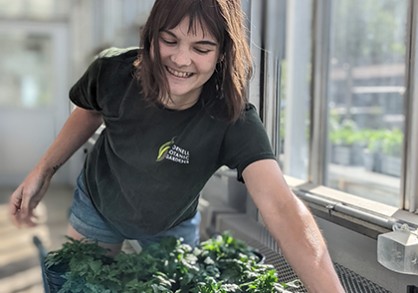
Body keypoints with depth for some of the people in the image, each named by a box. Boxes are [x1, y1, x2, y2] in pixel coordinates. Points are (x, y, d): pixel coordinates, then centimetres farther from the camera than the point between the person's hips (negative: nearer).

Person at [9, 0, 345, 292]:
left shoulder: (234, 121, -35)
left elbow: (281, 207, -49)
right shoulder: (112, 72, -28)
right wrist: (43, 171, -5)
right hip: (97, 207, 2)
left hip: (172, 227, -1)